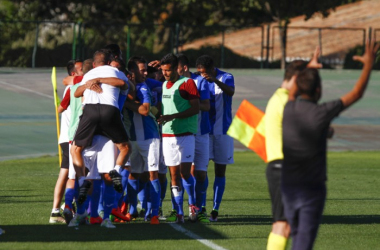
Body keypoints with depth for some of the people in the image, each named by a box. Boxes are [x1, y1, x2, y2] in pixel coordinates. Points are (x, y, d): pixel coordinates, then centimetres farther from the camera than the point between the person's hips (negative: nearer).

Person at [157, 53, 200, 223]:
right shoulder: (164, 85, 15)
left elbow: (195, 108, -13)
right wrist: (160, 117, 7)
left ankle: (192, 204, 8)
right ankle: (179, 213, 5)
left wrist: (172, 117, -18)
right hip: (167, 135, 6)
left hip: (185, 134, -6)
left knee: (184, 171, -12)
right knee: (174, 175, 3)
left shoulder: (187, 83, -6)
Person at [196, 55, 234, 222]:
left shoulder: (226, 78, -7)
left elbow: (230, 91, -27)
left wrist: (216, 81, -46)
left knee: (220, 171, 1)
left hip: (222, 131, -2)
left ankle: (215, 210, 5)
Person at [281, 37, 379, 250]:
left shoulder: (289, 109, -2)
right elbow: (356, 94, -6)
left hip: (289, 185, 5)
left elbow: (293, 89, 23)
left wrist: (310, 67, 35)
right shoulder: (321, 113, -15)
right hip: (312, 188, -5)